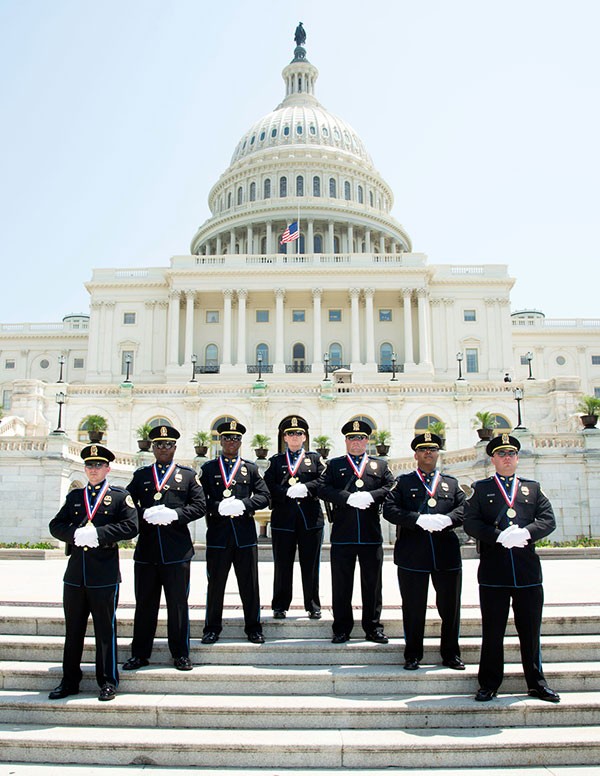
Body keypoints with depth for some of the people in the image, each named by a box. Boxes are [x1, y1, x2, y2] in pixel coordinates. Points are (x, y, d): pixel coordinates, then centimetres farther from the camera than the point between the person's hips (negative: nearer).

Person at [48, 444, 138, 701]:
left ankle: (108, 682, 16)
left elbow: (131, 526, -11)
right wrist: (75, 534, -14)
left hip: (105, 576, -4)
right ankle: (69, 682, 25)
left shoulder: (120, 496, 2)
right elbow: (56, 525, 6)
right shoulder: (74, 496, 14)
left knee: (106, 630, 4)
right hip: (75, 573, 4)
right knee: (73, 631, 12)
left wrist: (98, 533, -19)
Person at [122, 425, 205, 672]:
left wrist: (175, 515, -15)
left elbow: (199, 506, -1)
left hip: (177, 551, -2)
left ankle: (180, 654, 18)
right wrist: (145, 514, -14)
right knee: (145, 604, 10)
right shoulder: (140, 475, 12)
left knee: (178, 604, 5)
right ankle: (140, 654, 22)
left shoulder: (188, 475, 7)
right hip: (146, 549, 2)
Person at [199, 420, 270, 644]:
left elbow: (264, 496, 2)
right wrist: (219, 507, -18)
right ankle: (212, 628, 21)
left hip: (245, 534, 1)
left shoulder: (250, 468, 11)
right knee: (215, 584, 7)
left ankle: (253, 628, 19)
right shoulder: (209, 468, 7)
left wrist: (243, 504, -15)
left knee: (249, 584, 6)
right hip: (217, 534, -1)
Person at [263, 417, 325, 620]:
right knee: (282, 566, 4)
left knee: (310, 565, 5)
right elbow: (268, 485, -1)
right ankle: (280, 606, 14)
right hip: (283, 518, 0)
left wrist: (306, 487, -18)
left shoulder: (315, 459, 14)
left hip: (310, 519, 0)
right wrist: (288, 492, -17)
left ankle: (313, 607, 15)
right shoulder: (276, 460, 13)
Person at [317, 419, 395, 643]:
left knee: (372, 583, 9)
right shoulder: (334, 465, 8)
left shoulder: (380, 465, 14)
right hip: (342, 535, -1)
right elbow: (323, 489, -6)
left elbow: (392, 487, 0)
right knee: (341, 585, 5)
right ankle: (342, 629, 17)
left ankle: (373, 627, 22)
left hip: (371, 535, 1)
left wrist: (371, 496, -16)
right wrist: (348, 498, -19)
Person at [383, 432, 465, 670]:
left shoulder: (451, 483, 16)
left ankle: (451, 654, 26)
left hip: (447, 554, 2)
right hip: (412, 555, -2)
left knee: (450, 607, 10)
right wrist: (418, 519, -20)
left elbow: (464, 508, 3)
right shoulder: (403, 482, 7)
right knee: (413, 608, 6)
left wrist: (447, 519, -18)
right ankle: (413, 655, 21)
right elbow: (389, 509, -6)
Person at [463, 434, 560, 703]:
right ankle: (489, 684, 17)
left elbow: (548, 520, 3)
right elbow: (470, 522, -5)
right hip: (493, 572, -2)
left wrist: (525, 533, -16)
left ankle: (536, 683, 25)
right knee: (492, 631, 5)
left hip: (528, 569, 2)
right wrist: (500, 536, -18)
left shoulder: (533, 488, 13)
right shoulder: (480, 489, 6)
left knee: (530, 630, 11)